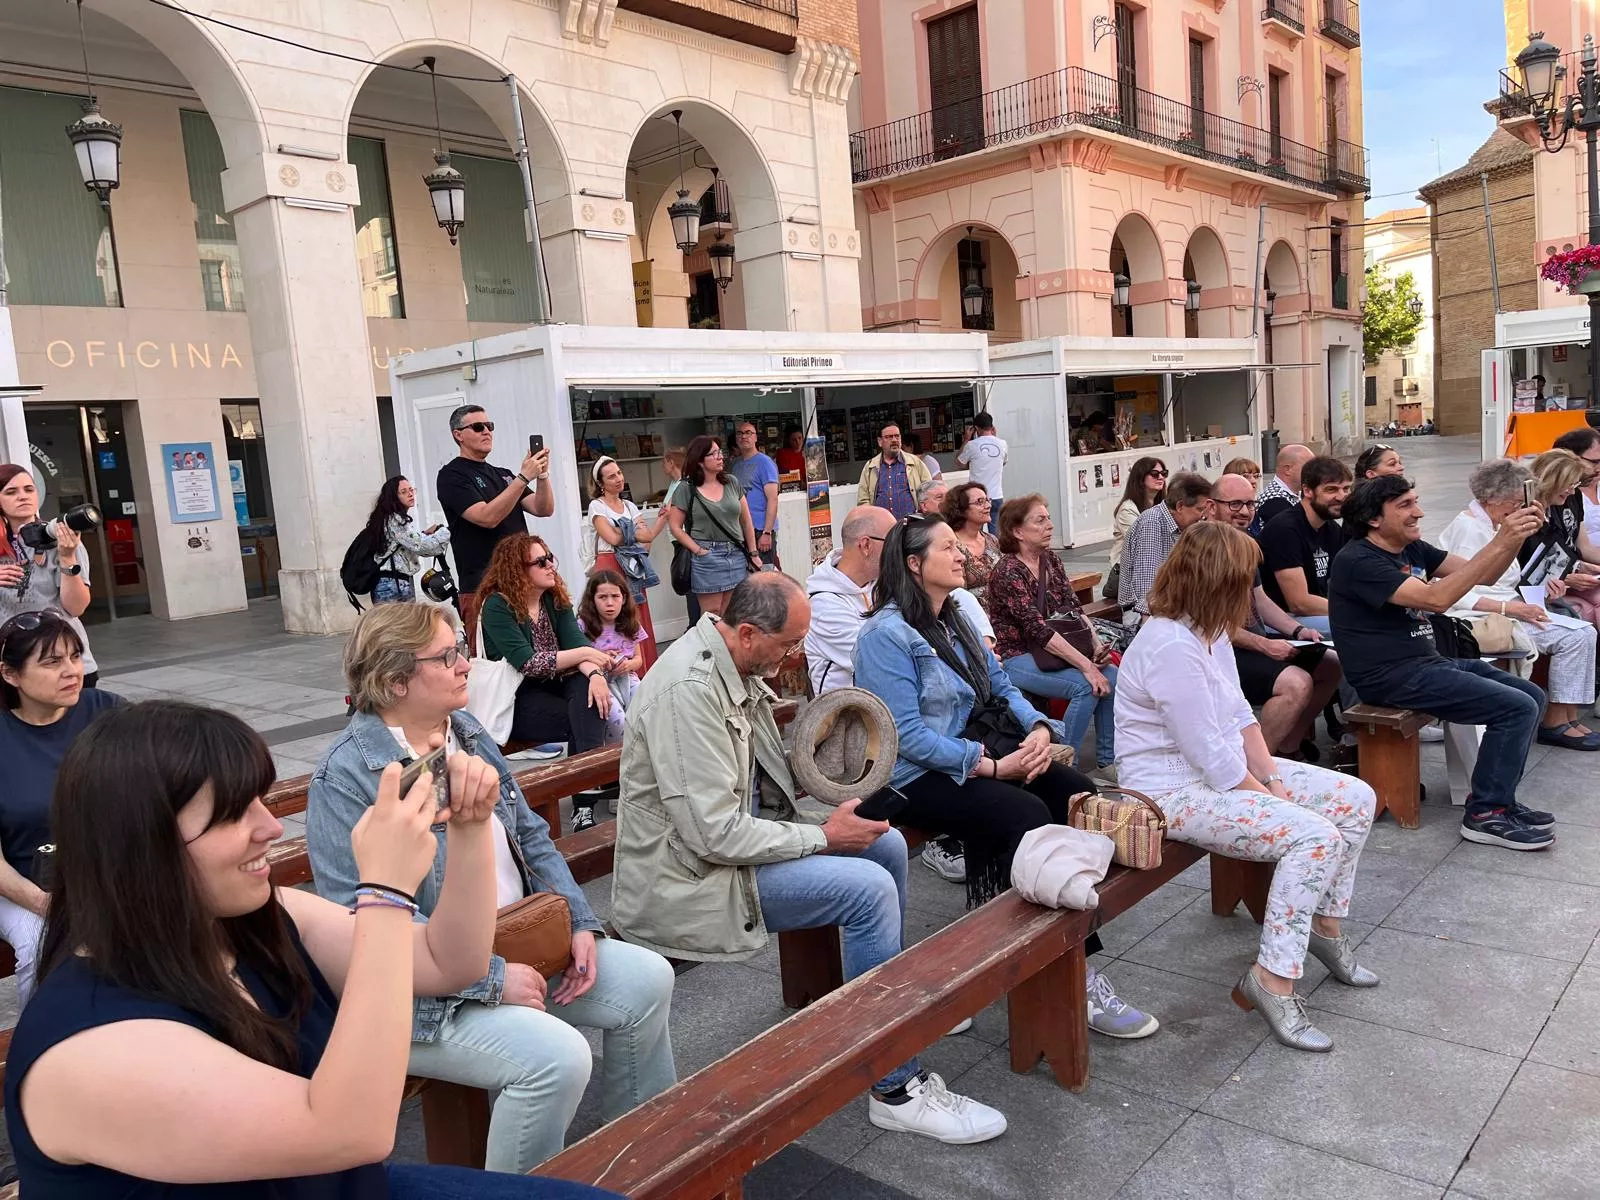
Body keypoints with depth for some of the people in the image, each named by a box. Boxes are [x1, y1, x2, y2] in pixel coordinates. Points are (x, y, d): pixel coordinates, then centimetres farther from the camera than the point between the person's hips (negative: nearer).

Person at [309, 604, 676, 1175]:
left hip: (514, 949, 8)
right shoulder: (345, 776, -18)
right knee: (556, 1055, -28)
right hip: (428, 991, -8)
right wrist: (491, 977, -23)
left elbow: (531, 837, 12)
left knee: (648, 979, 0)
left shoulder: (466, 732, 7)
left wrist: (579, 923, -1)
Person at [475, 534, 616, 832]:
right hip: (515, 699, -5)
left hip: (552, 684, 5)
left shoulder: (555, 598, 6)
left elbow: (575, 640, -8)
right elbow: (527, 663, -21)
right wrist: (584, 654, -22)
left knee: (587, 687, -29)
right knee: (582, 721, -29)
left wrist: (595, 673, -30)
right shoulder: (497, 606, -12)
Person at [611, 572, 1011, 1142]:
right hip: (690, 876, -10)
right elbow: (715, 834, -28)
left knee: (887, 844, 7)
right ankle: (896, 1089, -6)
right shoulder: (687, 689, -26)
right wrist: (824, 837, -18)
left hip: (734, 834, 10)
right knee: (869, 888, -19)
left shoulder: (733, 666, 4)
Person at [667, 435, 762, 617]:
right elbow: (676, 527, -1)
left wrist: (753, 554, 10)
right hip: (707, 557, -4)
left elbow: (746, 521, 13)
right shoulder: (685, 489, -2)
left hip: (737, 555, 4)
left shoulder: (732, 482, 9)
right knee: (711, 614, -1)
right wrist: (698, 550, -10)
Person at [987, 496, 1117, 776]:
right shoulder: (1008, 571, -18)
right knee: (1085, 686, -25)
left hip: (1047, 651, 7)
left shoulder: (1050, 559, 6)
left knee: (1111, 675, -11)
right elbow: (1037, 629, -25)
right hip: (1015, 656, -7)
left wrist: (1097, 644, -14)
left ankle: (1107, 760, 0)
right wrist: (1086, 665, -28)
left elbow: (1074, 609, 5)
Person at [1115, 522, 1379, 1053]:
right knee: (1316, 837, -24)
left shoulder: (1208, 631, 5)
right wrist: (1269, 797, -11)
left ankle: (1324, 924, 21)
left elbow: (1239, 715, 10)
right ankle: (1272, 979, -12)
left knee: (1357, 800, 5)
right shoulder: (1172, 647, -27)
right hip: (1176, 792, -10)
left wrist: (1274, 778, -1)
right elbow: (1212, 757, -24)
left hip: (1223, 768, 10)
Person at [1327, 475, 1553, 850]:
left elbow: (1484, 576, 9)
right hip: (1393, 677, -10)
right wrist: (1499, 543, -27)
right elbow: (1435, 599, -27)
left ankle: (1494, 798, 17)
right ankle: (1486, 814, -3)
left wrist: (1516, 536, -10)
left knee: (1532, 696, 9)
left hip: (1428, 660, 10)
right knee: (1517, 708, -14)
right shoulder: (1358, 561, -18)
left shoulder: (1412, 549, 11)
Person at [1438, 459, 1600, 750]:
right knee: (1574, 637, -17)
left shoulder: (1494, 525, 15)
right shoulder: (1469, 528, -16)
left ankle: (1568, 718, -2)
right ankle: (1555, 723, -8)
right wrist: (1512, 609, -24)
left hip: (1508, 610, 10)